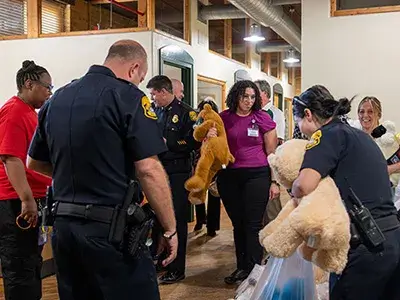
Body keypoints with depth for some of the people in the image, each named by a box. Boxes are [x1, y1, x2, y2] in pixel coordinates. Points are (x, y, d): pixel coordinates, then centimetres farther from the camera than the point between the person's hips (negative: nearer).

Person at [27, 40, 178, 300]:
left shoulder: (57, 99, 11)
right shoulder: (127, 96, -10)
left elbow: (35, 163, 21)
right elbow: (149, 171, -18)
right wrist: (170, 229, -10)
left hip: (63, 226, 7)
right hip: (111, 229, -7)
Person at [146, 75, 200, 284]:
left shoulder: (186, 113, -7)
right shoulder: (155, 112, 12)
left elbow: (194, 143, -16)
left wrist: (167, 143, -16)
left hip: (177, 174, -6)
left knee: (176, 220, 1)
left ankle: (176, 269, 11)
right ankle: (158, 259, 29)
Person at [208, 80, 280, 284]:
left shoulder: (262, 118, -2)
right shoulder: (223, 118, 5)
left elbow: (272, 152, 0)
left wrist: (274, 181, -5)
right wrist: (210, 137, -8)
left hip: (256, 175, -3)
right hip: (229, 177, 3)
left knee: (253, 224, -1)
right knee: (238, 223, 12)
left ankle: (253, 270, 8)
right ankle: (241, 267, 24)